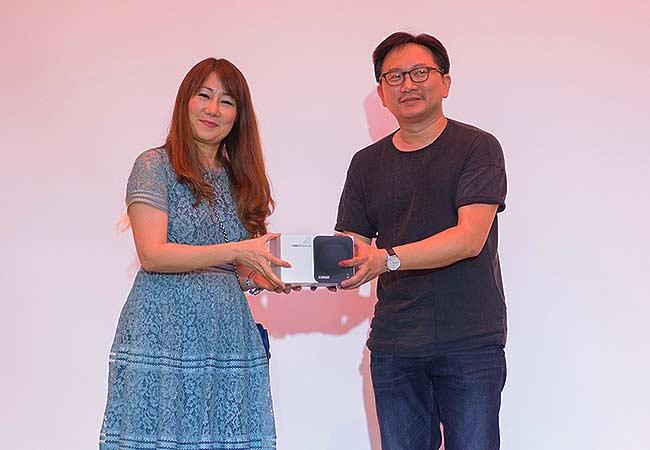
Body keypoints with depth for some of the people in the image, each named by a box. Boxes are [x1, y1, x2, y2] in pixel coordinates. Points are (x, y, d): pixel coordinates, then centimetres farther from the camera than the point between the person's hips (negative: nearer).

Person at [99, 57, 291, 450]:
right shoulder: (156, 165, 0)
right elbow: (152, 255, -11)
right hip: (166, 330, -5)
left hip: (228, 337, 5)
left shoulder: (237, 179, 18)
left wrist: (258, 276, -2)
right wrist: (234, 252, -17)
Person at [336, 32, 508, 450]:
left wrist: (388, 258, -25)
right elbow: (351, 248, 9)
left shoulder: (478, 147, -2)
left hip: (469, 341, -4)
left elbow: (470, 238, -13)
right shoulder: (367, 163, 13)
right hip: (393, 345, 4)